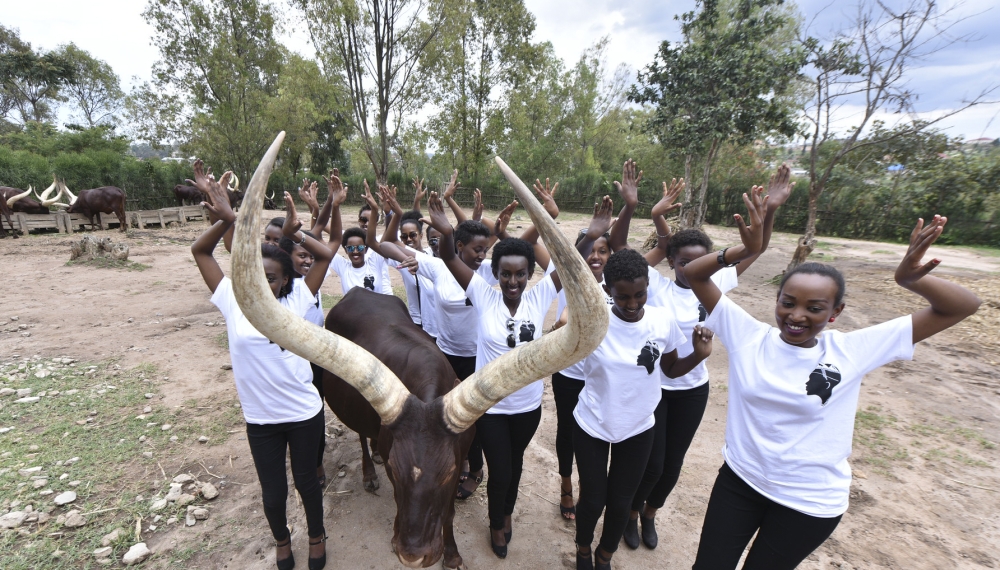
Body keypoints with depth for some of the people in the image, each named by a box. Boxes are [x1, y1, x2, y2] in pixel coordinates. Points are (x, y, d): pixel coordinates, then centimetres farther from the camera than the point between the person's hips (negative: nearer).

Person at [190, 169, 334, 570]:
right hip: (260, 419, 1)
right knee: (273, 491, 19)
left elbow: (325, 254, -8)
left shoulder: (296, 300, -10)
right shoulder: (233, 303, -7)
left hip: (304, 412, -1)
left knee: (306, 481, 19)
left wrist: (293, 234, -20)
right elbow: (200, 251, -4)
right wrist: (226, 219, -19)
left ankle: (317, 537, 47)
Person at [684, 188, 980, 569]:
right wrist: (745, 251, -33)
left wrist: (910, 279, -33)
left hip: (809, 504, 0)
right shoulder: (747, 334, -16)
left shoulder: (852, 351, -15)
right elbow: (693, 274, -17)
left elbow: (962, 307, -12)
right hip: (739, 480, 1)